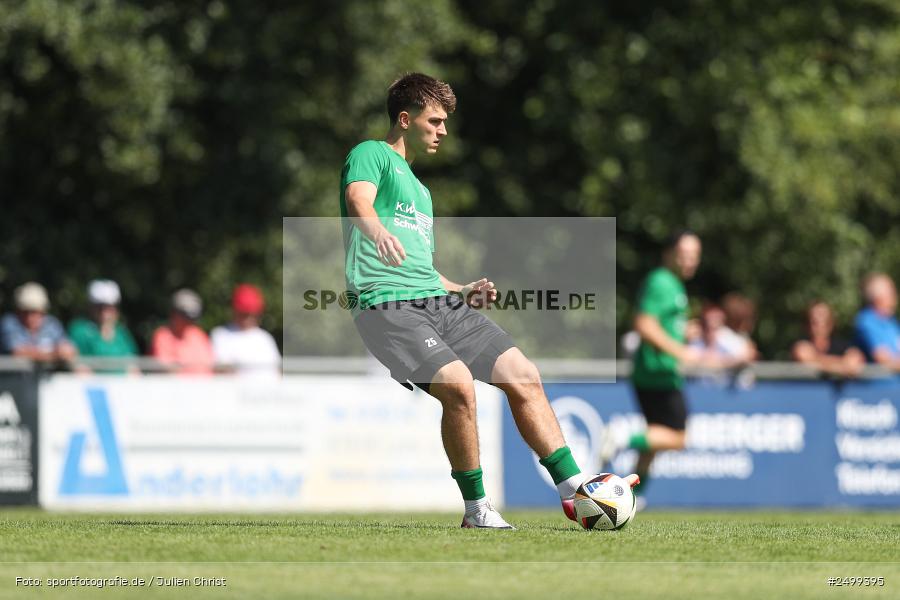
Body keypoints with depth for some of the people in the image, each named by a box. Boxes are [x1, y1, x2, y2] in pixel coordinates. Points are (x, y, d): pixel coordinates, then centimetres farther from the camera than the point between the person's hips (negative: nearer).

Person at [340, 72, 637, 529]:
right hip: (387, 305, -9)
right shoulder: (371, 155, 2)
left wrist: (462, 293, 17)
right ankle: (476, 508, -13)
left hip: (437, 303, 9)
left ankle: (575, 491, 2)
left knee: (522, 375, -2)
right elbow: (358, 201, -22)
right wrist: (378, 231, -44)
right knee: (458, 385, -27)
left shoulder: (419, 190, 29)